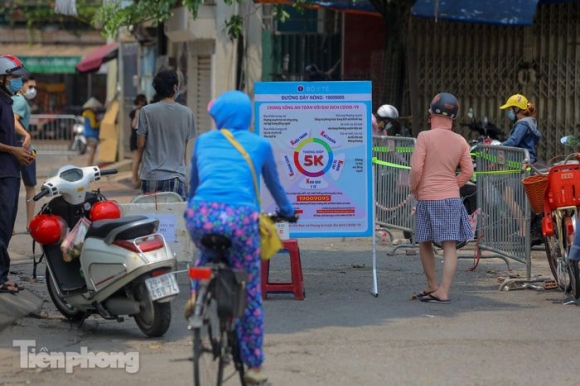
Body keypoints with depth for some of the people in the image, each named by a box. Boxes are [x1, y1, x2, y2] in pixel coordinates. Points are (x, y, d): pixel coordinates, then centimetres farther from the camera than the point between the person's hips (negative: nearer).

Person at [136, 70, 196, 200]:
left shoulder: (147, 111, -6)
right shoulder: (186, 113, -1)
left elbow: (140, 144, -1)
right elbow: (185, 145, 8)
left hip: (152, 175, -1)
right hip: (176, 175, 1)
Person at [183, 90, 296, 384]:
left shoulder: (203, 141, 23)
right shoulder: (259, 145, 19)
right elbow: (273, 184, 34)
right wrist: (286, 211, 53)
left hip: (201, 214, 2)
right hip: (240, 217, -2)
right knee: (250, 292, 12)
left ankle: (196, 294, 13)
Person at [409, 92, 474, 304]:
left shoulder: (425, 137, -9)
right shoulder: (460, 141, 3)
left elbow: (416, 168, -13)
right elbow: (468, 171, 5)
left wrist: (414, 189, 3)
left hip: (427, 199, -3)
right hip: (452, 198, 3)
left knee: (425, 242, 16)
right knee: (450, 246, -1)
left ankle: (432, 286, 25)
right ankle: (443, 291, -9)